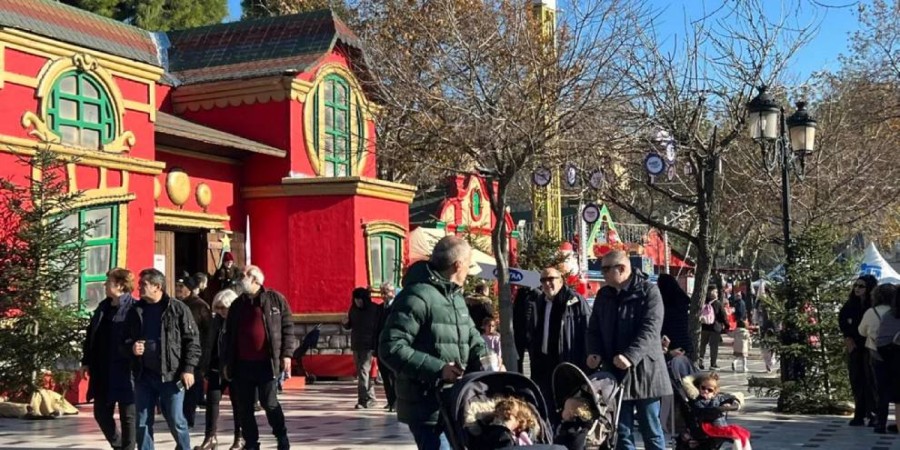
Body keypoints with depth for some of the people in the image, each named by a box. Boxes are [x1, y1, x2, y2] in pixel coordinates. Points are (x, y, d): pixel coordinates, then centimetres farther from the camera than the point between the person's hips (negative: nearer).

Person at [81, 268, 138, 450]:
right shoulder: (103, 307, 12)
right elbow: (90, 336, 17)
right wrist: (86, 361, 15)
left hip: (125, 372, -8)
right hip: (102, 373, 8)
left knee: (127, 416, 4)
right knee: (101, 413, 13)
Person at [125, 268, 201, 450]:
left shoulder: (178, 309, -2)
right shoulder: (135, 311, 10)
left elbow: (192, 341, -3)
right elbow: (125, 339, 19)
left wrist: (188, 369, -10)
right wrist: (131, 348, -4)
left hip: (171, 375, -4)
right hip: (143, 375, 4)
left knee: (176, 421, 0)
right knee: (143, 423, 7)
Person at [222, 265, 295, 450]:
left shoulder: (275, 299, 2)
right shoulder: (237, 304, 14)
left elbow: (287, 327, -1)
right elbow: (229, 335, 18)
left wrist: (286, 354, -8)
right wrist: (226, 362, 13)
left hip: (267, 363, -4)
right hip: (242, 364, 5)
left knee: (269, 403, -3)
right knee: (244, 407, 6)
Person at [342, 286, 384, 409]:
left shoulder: (375, 309, -9)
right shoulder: (353, 309, 8)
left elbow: (379, 327, -10)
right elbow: (349, 326, 17)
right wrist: (345, 322, -6)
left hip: (368, 345, -6)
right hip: (356, 345, 6)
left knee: (363, 371, -14)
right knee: (361, 372, 11)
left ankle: (363, 400, -13)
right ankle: (370, 398, 21)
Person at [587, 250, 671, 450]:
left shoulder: (648, 291, -6)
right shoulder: (603, 295, 11)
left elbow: (650, 329, -17)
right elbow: (594, 329, 15)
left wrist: (630, 356, -28)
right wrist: (594, 352, -5)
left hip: (644, 370, -5)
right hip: (615, 371, 5)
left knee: (651, 430, 3)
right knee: (622, 431, 8)